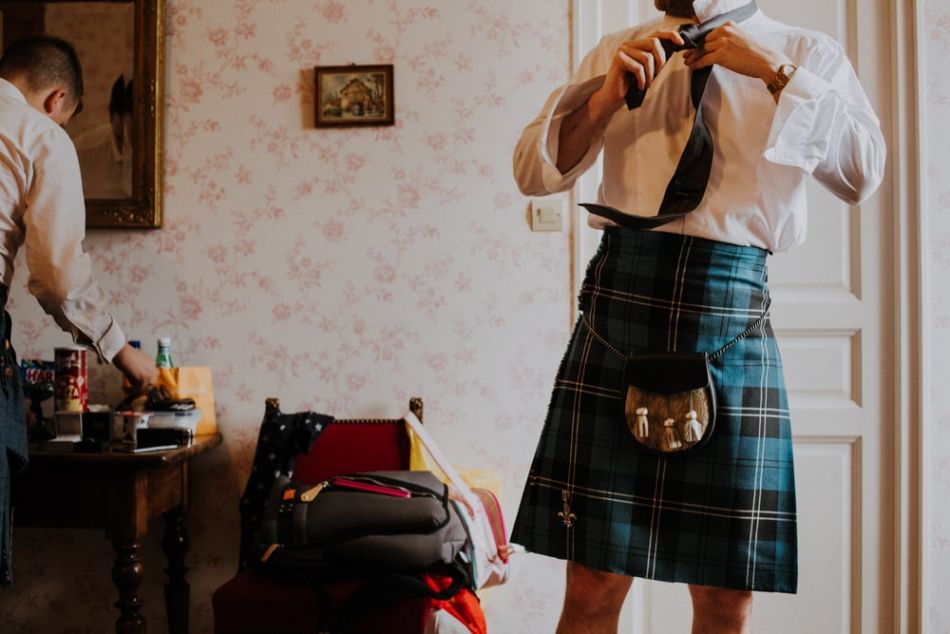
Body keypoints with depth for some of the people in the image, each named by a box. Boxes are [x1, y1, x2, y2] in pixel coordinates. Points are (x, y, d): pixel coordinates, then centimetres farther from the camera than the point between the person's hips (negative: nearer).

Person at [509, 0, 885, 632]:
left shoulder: (808, 54, 11)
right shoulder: (619, 52, 15)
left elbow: (864, 172, -4)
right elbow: (534, 172, 9)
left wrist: (774, 73, -7)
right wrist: (606, 96, -5)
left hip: (733, 318, 0)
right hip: (620, 302, 1)